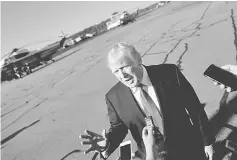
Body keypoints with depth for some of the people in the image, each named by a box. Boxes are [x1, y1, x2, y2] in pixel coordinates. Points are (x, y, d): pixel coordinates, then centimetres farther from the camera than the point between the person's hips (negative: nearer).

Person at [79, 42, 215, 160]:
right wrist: (106, 143, -24)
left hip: (188, 149, 0)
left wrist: (207, 140, 0)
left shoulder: (169, 73, -19)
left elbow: (194, 107, -8)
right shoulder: (114, 97, -15)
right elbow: (118, 128, -2)